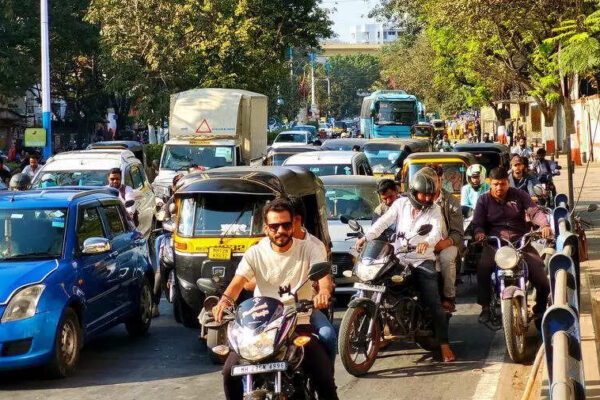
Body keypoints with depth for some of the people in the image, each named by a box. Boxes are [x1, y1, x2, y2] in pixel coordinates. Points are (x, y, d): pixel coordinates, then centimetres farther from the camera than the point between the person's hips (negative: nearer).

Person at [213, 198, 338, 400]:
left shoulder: (307, 248, 1)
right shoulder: (255, 253, 3)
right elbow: (237, 282, -9)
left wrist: (323, 292, -41)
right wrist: (225, 300, -33)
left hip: (299, 323, -1)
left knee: (325, 377, -17)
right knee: (230, 371, -15)